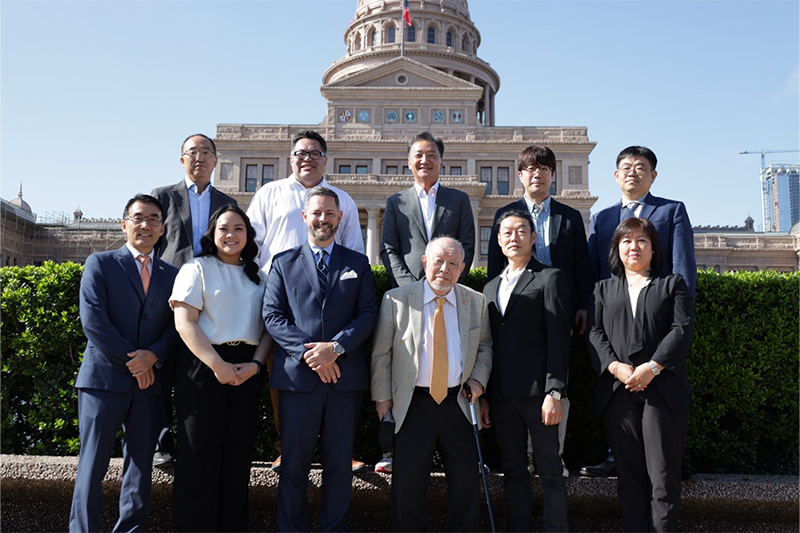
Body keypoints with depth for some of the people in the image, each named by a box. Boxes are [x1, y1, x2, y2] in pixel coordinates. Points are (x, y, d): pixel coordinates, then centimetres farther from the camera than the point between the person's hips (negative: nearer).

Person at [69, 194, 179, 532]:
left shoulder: (172, 275, 13)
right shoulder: (100, 263, 4)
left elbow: (176, 327, 6)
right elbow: (92, 319, -7)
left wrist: (153, 355, -12)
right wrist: (131, 360, -10)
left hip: (150, 381, 3)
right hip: (104, 378, -3)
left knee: (141, 466, 7)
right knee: (92, 465, 0)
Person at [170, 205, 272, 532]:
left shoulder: (258, 276, 15)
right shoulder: (197, 268, 3)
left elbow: (268, 325, 11)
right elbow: (184, 322, -8)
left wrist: (256, 363, -7)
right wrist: (218, 365, -16)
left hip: (247, 370, 4)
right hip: (204, 367, -4)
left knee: (238, 454, 7)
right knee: (200, 455, -1)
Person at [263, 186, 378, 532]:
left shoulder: (358, 264, 12)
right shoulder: (283, 262, 10)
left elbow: (368, 313, 2)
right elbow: (272, 315, 1)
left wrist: (336, 346, -13)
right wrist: (308, 351, -13)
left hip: (345, 376, 1)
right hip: (297, 375, -1)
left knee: (339, 464, 8)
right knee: (294, 464, 5)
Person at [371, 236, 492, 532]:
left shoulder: (476, 302, 4)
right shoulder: (396, 300, -4)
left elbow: (485, 345, 17)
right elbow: (380, 353, 1)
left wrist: (479, 377, 1)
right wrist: (382, 396, -1)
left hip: (458, 401, 2)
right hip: (412, 403, -2)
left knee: (466, 475, 7)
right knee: (408, 479, 4)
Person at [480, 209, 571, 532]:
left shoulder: (550, 278, 1)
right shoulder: (491, 287, 19)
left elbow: (558, 339, -7)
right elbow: (488, 344, 16)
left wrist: (554, 392, -15)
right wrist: (482, 396, 9)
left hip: (537, 391, -5)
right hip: (501, 394, 5)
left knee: (549, 470, 1)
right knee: (513, 470, 11)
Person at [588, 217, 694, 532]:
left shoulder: (673, 284, 13)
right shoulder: (604, 289, 19)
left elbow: (682, 329, -1)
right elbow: (595, 333, 7)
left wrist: (652, 367, -13)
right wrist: (615, 367, -10)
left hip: (663, 389, -2)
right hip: (618, 391, 2)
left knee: (664, 474, -2)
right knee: (629, 474, 4)